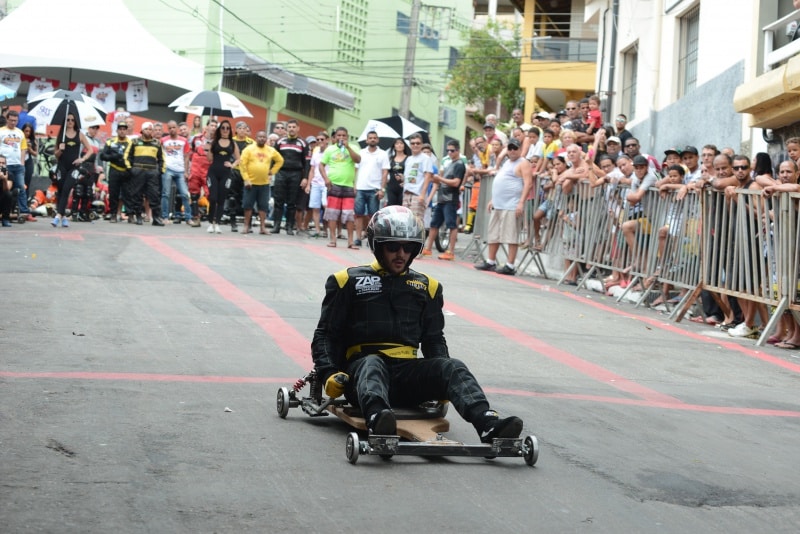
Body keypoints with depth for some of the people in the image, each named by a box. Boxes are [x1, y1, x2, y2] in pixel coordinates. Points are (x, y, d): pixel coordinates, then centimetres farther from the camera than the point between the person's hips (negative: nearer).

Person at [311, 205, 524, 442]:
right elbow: (326, 335, 12)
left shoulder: (426, 287, 22)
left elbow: (434, 338, 26)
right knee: (372, 365, -39)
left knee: (452, 367, -25)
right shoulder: (349, 281, 12)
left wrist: (442, 380, 7)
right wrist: (329, 374, -8)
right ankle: (377, 418, -72)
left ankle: (488, 424, -51)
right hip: (361, 366, -3)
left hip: (407, 373, 3)